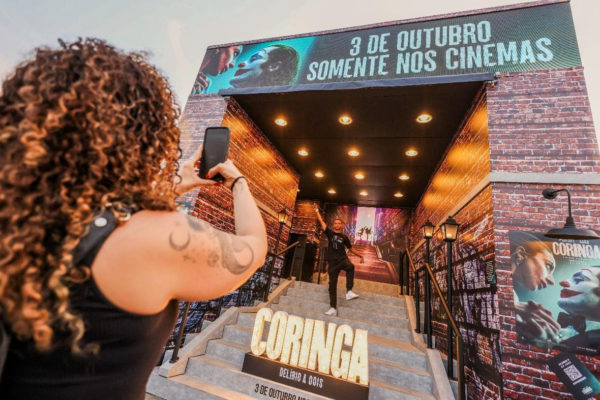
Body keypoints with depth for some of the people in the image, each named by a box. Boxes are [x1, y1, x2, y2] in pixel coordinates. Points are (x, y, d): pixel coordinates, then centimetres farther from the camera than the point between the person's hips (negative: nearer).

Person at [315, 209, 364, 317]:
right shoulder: (330, 233, 10)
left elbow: (351, 248, 22)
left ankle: (349, 291, -36)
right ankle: (333, 308, 5)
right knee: (332, 285, -1)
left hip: (343, 259, 0)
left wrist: (360, 256, 20)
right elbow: (321, 221, 10)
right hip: (333, 262, 0)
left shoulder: (344, 237, 12)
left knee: (350, 267, -36)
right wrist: (317, 210, 14)